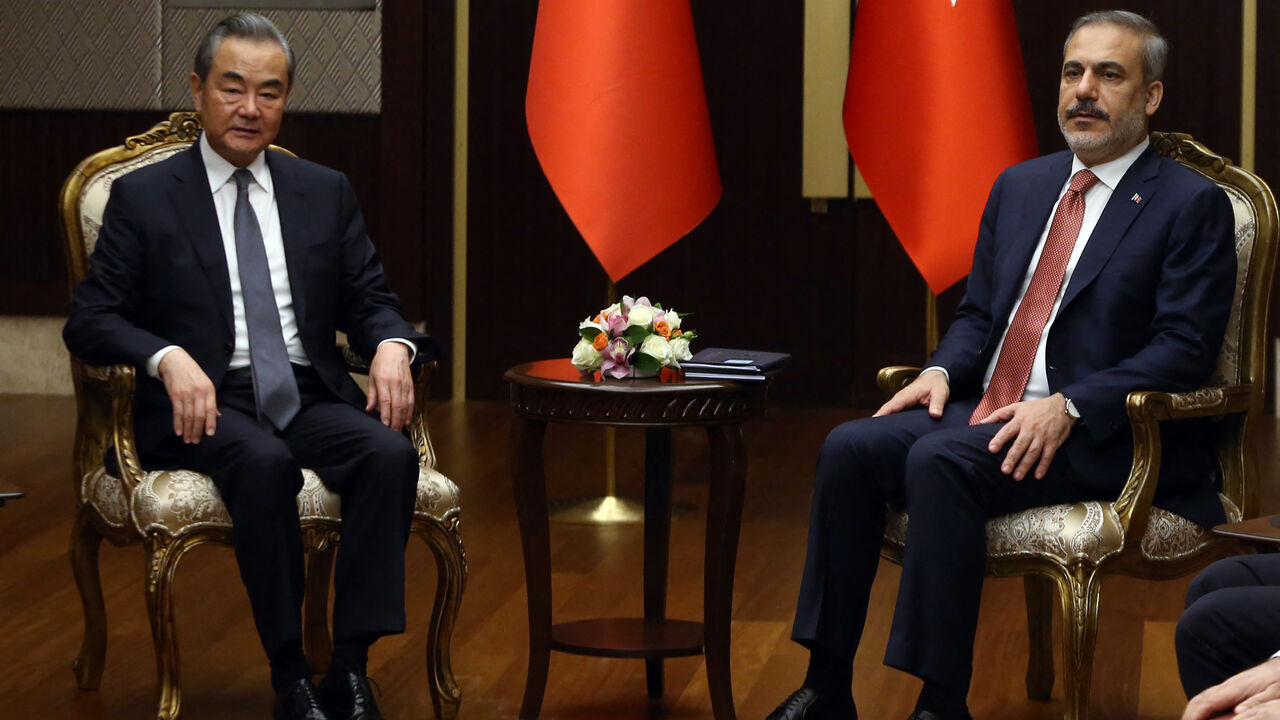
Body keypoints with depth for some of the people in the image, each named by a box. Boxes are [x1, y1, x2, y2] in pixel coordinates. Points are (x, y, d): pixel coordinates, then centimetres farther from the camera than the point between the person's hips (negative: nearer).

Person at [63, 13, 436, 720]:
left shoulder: (326, 193, 16)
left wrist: (391, 345, -8)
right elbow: (89, 320, 0)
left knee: (391, 453, -29)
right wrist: (169, 358, -20)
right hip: (208, 403, -3)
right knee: (265, 464, -36)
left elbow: (369, 301, 17)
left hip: (311, 395, 3)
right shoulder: (143, 196, 6)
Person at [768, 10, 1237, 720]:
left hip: (1097, 438, -7)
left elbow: (1185, 348, -11)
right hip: (982, 410, 7)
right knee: (849, 448, -17)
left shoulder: (1192, 205, -2)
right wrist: (941, 372, -1)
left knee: (938, 462, -32)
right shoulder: (1019, 187, 19)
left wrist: (1067, 407, -21)